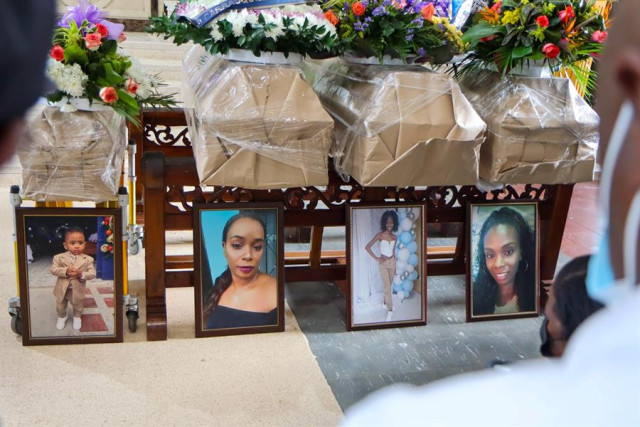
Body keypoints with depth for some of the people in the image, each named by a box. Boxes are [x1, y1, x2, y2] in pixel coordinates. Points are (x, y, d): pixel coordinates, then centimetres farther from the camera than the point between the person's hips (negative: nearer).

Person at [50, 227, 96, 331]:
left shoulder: (88, 259, -14)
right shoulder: (59, 257, -13)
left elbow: (92, 274, -16)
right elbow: (53, 269, -18)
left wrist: (81, 274, -34)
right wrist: (66, 271, -33)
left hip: (78, 290, 0)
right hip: (62, 289, 0)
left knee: (78, 306, 23)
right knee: (60, 306, 23)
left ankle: (77, 317, 52)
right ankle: (62, 317, 52)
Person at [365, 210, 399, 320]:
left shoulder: (394, 237, 3)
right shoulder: (380, 235, -11)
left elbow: (393, 252, 13)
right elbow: (367, 247, -12)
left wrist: (395, 266, 16)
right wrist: (376, 258, -13)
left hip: (392, 262, 4)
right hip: (383, 263, -4)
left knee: (388, 285, 16)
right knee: (387, 286, -6)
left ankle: (385, 302, 36)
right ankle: (390, 309, -1)